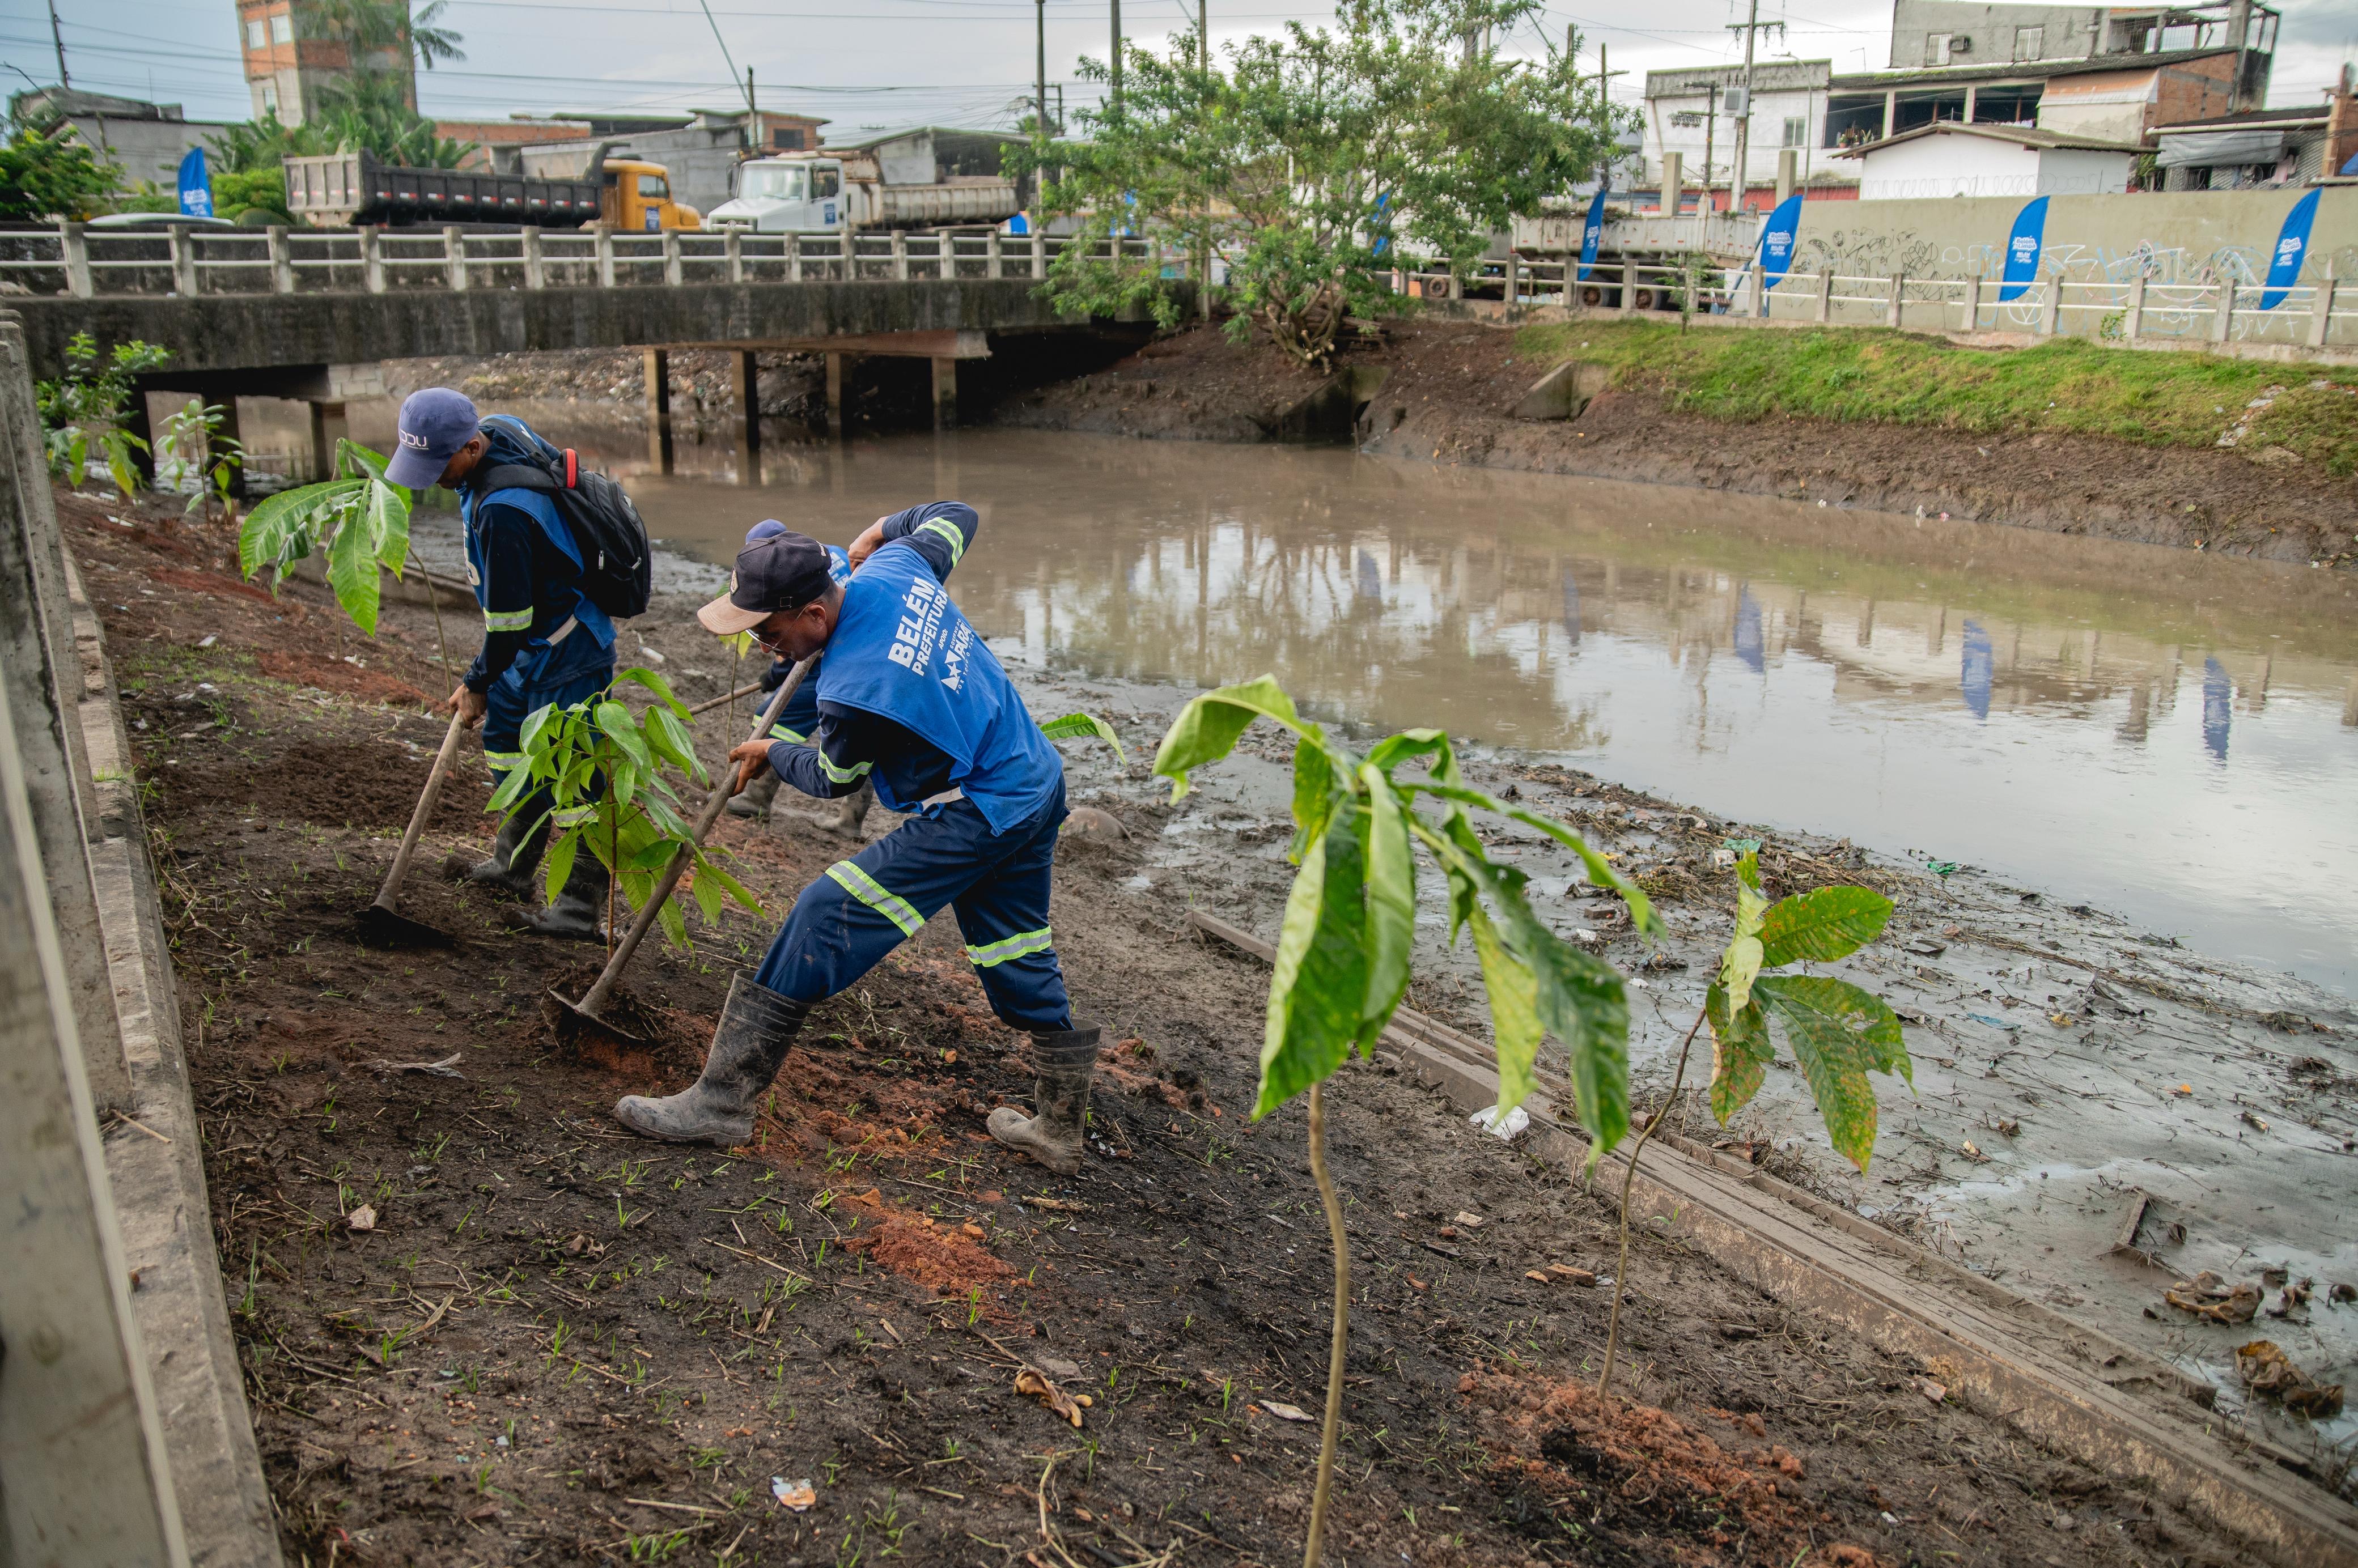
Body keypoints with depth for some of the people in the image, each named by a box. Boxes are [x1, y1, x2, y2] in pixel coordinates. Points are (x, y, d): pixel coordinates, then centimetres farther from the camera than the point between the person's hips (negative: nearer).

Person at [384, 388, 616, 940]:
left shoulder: (502, 511, -33)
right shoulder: (500, 430, -3)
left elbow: (509, 619, -25)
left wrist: (477, 682, -9)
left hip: (567, 655, -11)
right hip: (538, 645, 11)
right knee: (504, 733, 22)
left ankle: (581, 910, 4)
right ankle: (514, 866, 37)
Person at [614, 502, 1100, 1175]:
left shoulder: (854, 690, -26)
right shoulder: (895, 567, -5)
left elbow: (833, 779, -3)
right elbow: (955, 515, 17)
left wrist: (770, 754, 16)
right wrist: (883, 530, 31)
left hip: (974, 819, -9)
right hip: (1040, 784, 9)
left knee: (826, 918, -6)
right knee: (1021, 962, 19)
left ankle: (722, 1100, -2)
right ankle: (1061, 1130, 29)